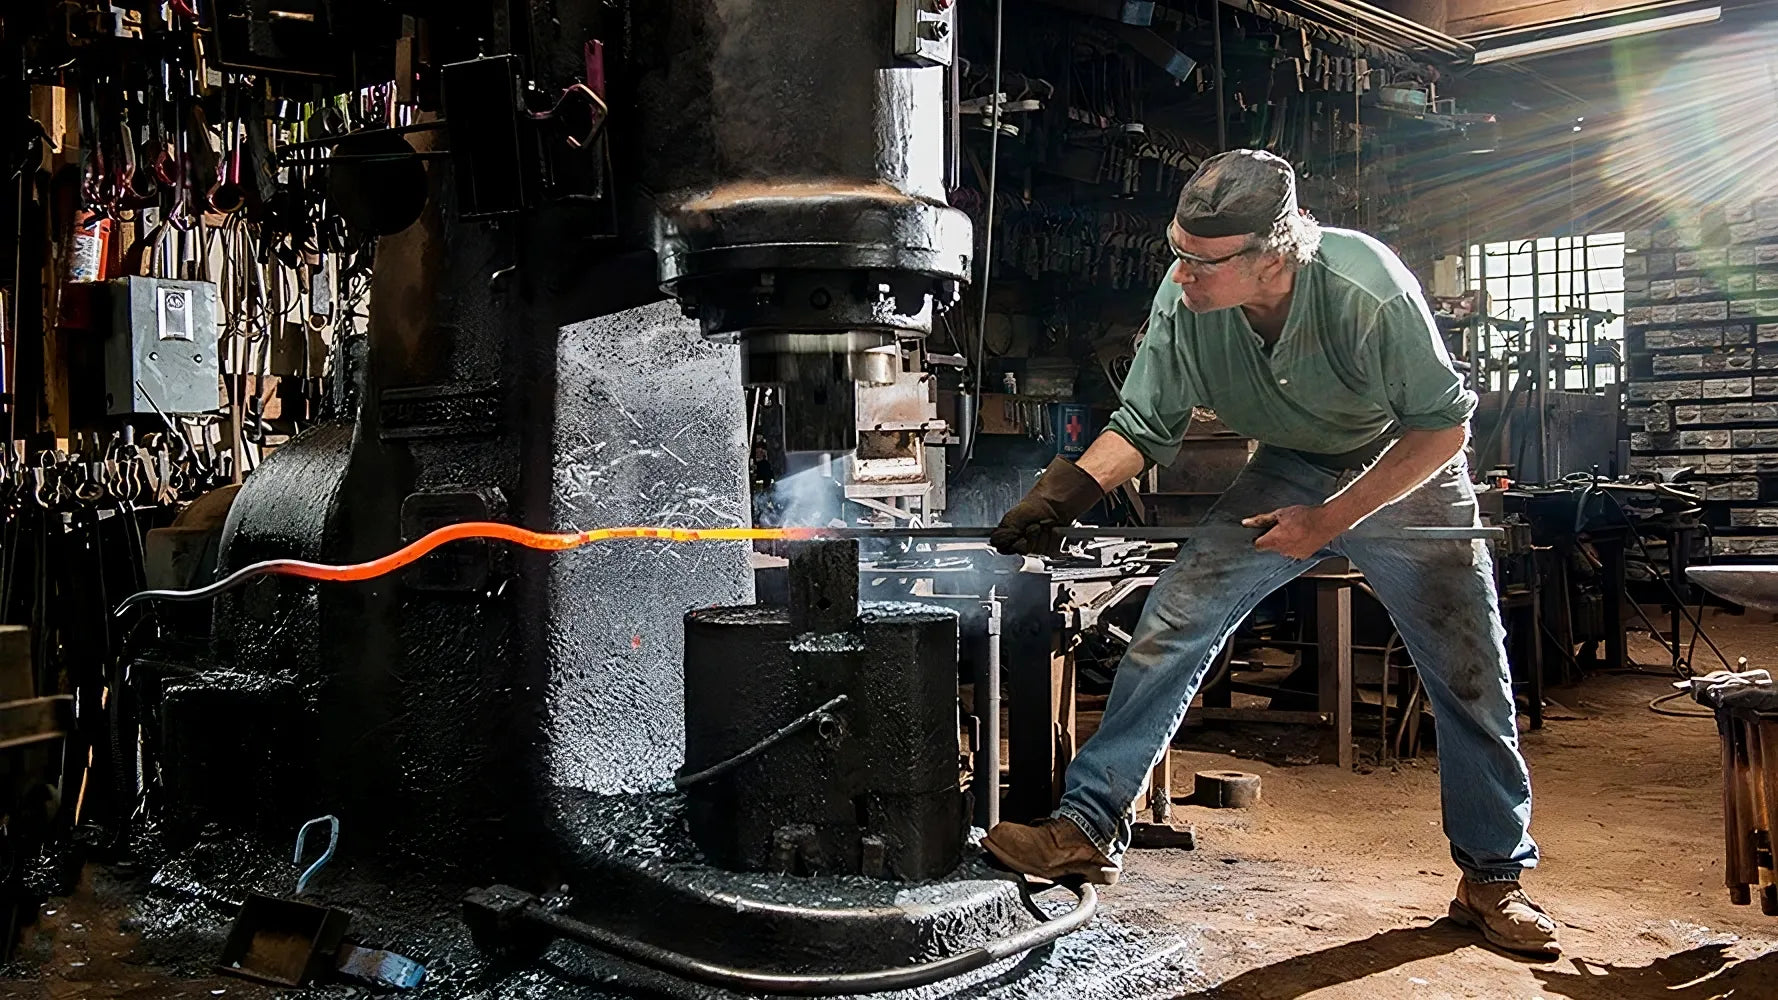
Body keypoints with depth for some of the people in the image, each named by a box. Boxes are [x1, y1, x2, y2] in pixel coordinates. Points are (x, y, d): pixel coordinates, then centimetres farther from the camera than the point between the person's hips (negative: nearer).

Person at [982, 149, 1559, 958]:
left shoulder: (1367, 292, -34)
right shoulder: (1183, 298, -24)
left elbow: (1443, 426, -22)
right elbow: (1142, 428, -11)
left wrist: (1329, 520, -27)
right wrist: (1061, 495, -26)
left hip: (1407, 474, -2)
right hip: (1289, 472, 2)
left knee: (1470, 678, -1)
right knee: (1172, 618, -13)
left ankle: (1493, 880, 20)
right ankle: (1088, 828, -6)